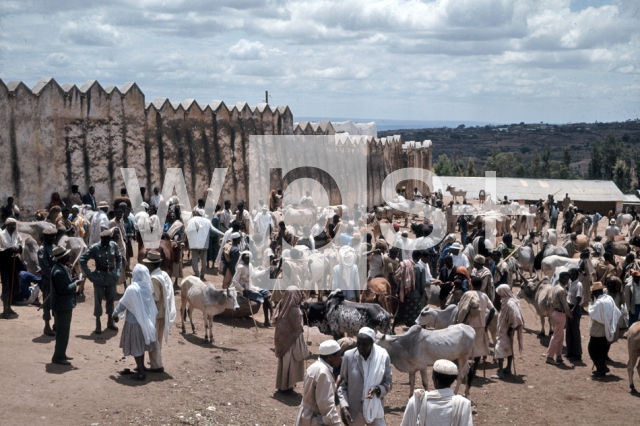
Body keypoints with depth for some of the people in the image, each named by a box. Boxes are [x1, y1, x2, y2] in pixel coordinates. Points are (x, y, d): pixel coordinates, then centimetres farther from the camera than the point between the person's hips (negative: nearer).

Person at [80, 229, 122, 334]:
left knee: (111, 298, 13)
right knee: (98, 300, 2)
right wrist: (90, 274, -12)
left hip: (111, 276, 4)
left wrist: (118, 271, 2)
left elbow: (119, 258, 12)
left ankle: (110, 321, 28)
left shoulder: (114, 246, -4)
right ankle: (98, 324, 12)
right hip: (99, 277, -4)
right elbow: (82, 260, -9)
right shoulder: (95, 248, -14)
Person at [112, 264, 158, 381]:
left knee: (135, 347, 3)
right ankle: (141, 368, 31)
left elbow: (123, 303, -12)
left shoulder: (132, 289, -23)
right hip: (146, 320, 7)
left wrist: (114, 314, 3)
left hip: (134, 322, -7)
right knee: (140, 345, 20)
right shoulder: (147, 286, -3)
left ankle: (141, 373, 6)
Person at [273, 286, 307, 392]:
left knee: (284, 362, 19)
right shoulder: (295, 311, -25)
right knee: (290, 363, 7)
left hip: (283, 340, 7)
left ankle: (281, 385, 31)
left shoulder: (283, 307, -3)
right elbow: (297, 328, -18)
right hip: (292, 341, -7)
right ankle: (287, 386, 17)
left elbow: (276, 322, 3)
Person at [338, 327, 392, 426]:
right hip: (354, 411, 0)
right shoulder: (349, 356, -10)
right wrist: (343, 407, -13)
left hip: (375, 410, 0)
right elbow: (342, 384, -2)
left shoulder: (383, 356, -9)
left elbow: (388, 383, 1)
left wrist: (378, 389, -21)